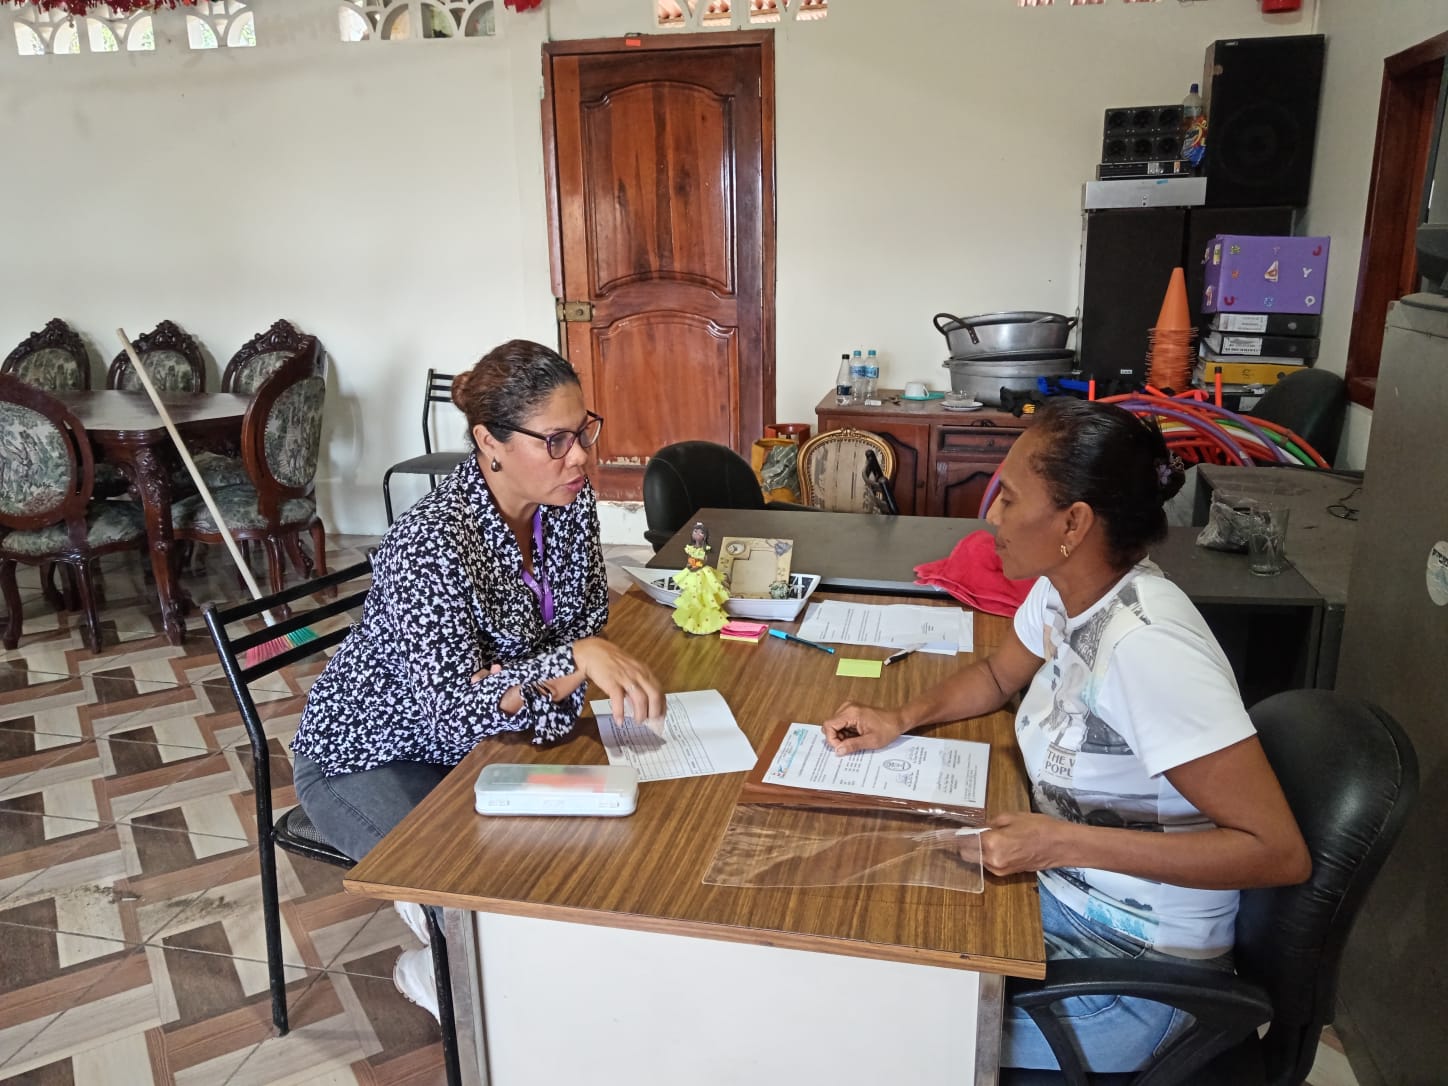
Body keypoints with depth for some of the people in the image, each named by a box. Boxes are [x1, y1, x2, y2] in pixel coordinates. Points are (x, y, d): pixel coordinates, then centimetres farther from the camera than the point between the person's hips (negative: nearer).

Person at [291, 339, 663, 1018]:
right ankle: (433, 969, 14)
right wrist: (574, 658, -49)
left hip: (483, 735, 6)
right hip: (370, 757, -6)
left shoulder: (569, 503, -13)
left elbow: (589, 622, -5)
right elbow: (456, 709, -36)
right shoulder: (428, 544, -33)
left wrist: (515, 684, -23)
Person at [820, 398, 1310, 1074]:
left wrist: (1062, 842, -31)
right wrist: (899, 720, -2)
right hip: (1060, 891, 7)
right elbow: (997, 676, 15)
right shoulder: (1062, 591, -6)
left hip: (1135, 964, -7)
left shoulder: (1146, 646, -32)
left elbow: (1279, 852, -29)